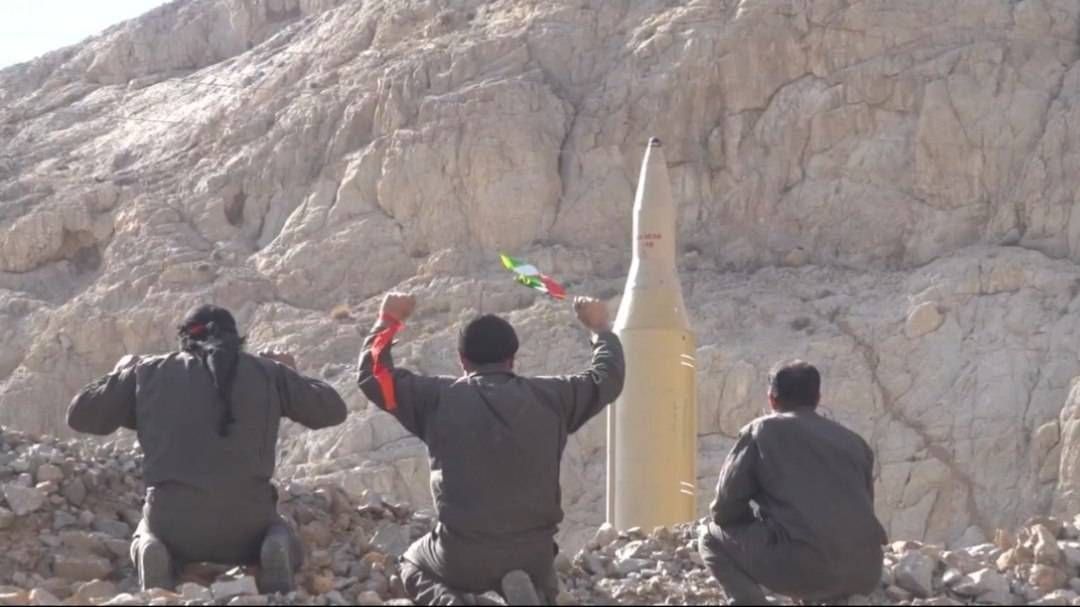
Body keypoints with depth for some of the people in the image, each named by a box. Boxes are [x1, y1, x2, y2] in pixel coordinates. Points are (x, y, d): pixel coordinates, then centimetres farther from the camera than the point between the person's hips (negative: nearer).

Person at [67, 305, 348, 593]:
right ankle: (275, 551, -6)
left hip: (173, 518, 1)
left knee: (148, 538, 36)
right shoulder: (266, 371, 12)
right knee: (281, 540, 33)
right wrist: (289, 374, 36)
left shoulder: (150, 372, 12)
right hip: (246, 518, 0)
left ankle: (153, 554, -2)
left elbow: (80, 415, 18)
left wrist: (123, 372, 37)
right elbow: (332, 410, 17)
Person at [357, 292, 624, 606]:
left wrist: (387, 320, 23)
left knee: (413, 564, 33)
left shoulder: (439, 397, -1)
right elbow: (607, 378, 17)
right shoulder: (548, 397, 2)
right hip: (533, 552, 1)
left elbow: (372, 376, 10)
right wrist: (600, 328, 35)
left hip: (462, 553, -1)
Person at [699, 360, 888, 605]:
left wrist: (757, 516, 29)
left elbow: (725, 508, 7)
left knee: (713, 537, 17)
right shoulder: (853, 441, 22)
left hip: (804, 566, -5)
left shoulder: (761, 431, 10)